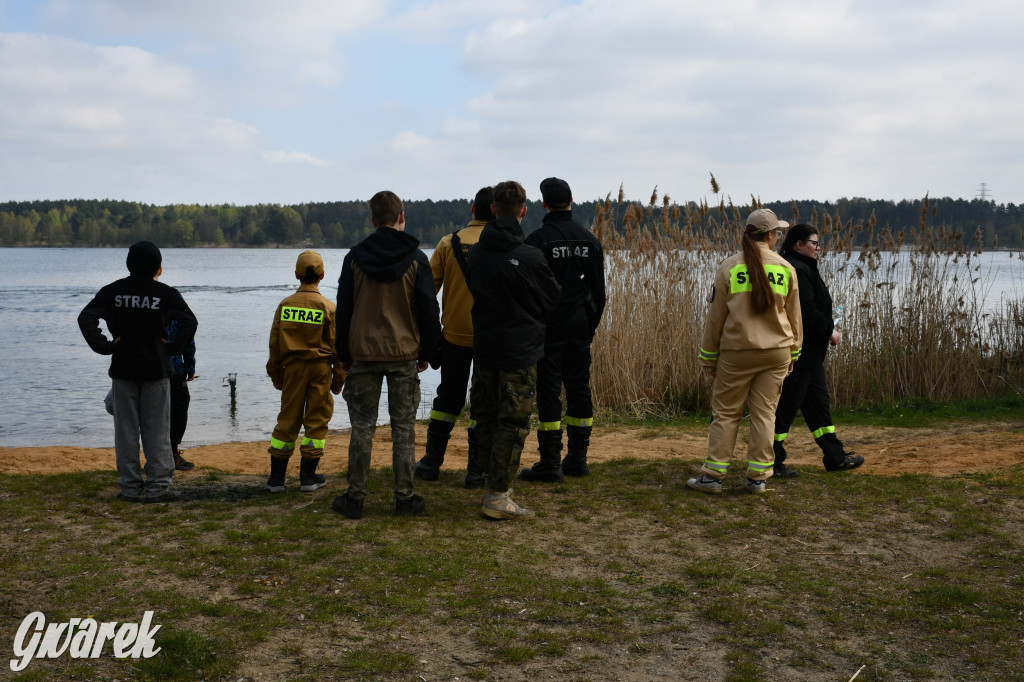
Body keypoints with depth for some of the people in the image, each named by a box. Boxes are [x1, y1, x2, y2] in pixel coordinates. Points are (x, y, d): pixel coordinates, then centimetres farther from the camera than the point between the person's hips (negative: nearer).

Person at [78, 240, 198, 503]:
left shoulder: (113, 291, 0)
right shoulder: (165, 293, -5)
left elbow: (85, 318, -8)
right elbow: (189, 322, -14)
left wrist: (105, 346, -5)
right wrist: (172, 348, -6)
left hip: (123, 368, 2)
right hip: (156, 368, -1)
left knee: (126, 428, 8)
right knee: (157, 429, 4)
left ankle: (130, 486, 10)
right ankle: (158, 486, 4)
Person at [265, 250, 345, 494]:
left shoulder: (285, 305, 1)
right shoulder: (327, 308, -5)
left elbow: (275, 342, 5)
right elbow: (336, 346, -3)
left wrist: (276, 374, 15)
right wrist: (339, 378, 6)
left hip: (293, 367, 2)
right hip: (320, 368, -2)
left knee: (287, 418, 8)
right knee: (316, 420, 6)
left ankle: (276, 476, 10)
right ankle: (308, 476, 8)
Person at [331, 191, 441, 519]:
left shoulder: (355, 258, 2)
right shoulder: (416, 259, -2)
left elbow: (344, 309, 5)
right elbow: (429, 309, 0)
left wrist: (344, 354, 13)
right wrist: (427, 353, 10)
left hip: (364, 353, 1)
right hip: (404, 355, -1)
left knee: (362, 427, 6)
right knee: (403, 427, 6)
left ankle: (355, 498, 9)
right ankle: (405, 498, 9)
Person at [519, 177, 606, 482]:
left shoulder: (538, 240, -9)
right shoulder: (589, 239, 8)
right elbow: (598, 290, 11)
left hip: (549, 329, -5)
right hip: (580, 328, 5)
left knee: (549, 392, -2)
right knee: (579, 390, 11)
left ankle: (550, 463, -1)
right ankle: (577, 459, 16)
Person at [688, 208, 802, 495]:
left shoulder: (729, 267, -3)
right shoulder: (786, 269, 3)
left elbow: (715, 317, 1)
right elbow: (794, 316, 10)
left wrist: (709, 357, 8)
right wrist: (793, 352, 22)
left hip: (736, 353, -2)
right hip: (776, 353, 2)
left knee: (725, 412, 5)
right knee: (764, 413, 7)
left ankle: (713, 475, 5)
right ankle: (758, 477, 9)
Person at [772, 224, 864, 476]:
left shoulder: (801, 268, 17)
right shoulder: (798, 270, -18)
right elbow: (807, 312, -23)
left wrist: (827, 329, 10)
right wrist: (829, 331, -10)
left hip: (809, 352, 11)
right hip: (800, 352, -11)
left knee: (818, 402, 15)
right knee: (787, 405, -4)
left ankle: (835, 456, 23)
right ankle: (773, 461, 4)